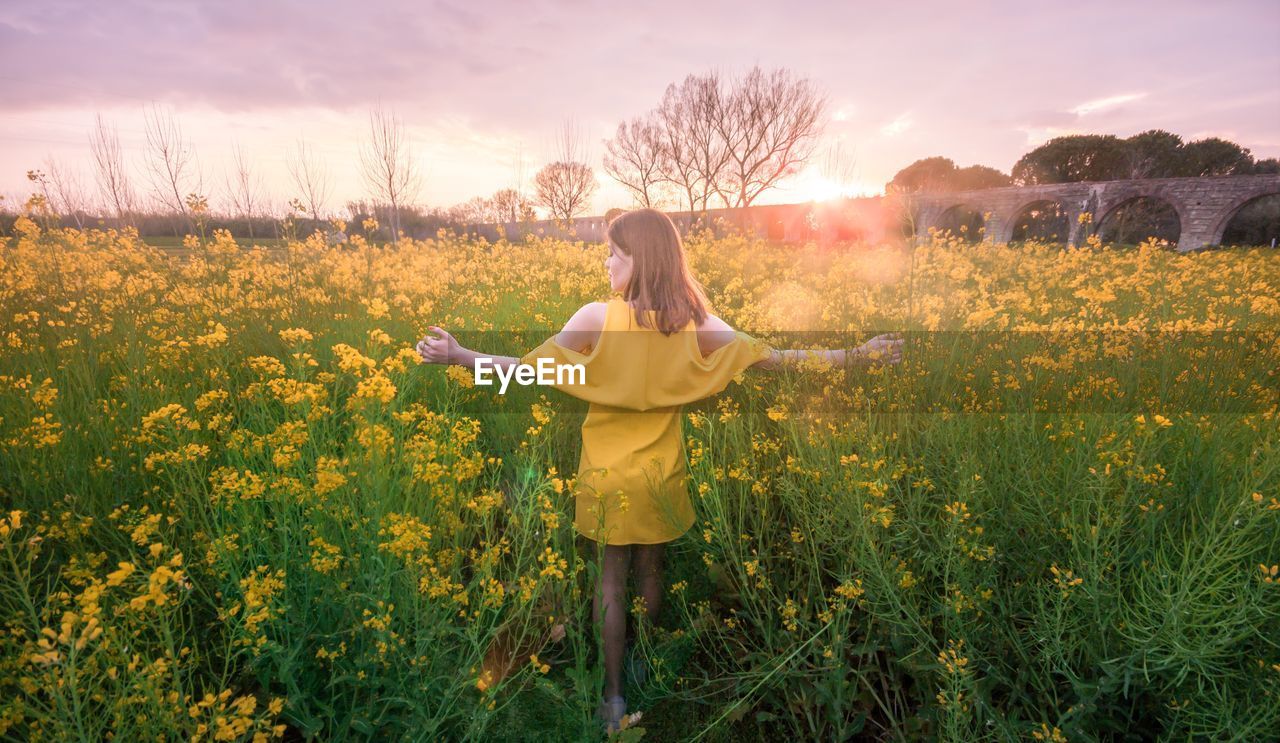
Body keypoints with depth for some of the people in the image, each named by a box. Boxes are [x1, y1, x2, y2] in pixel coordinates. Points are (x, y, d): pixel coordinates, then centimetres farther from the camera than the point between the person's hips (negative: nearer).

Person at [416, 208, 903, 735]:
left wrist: (459, 355, -9)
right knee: (650, 572, 22)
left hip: (608, 474, -2)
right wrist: (858, 355, -3)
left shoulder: (596, 318, -16)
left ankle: (614, 696, 25)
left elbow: (528, 368, -16)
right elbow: (771, 358, -10)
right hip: (662, 474, 3)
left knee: (611, 579, 14)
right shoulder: (694, 324, -9)